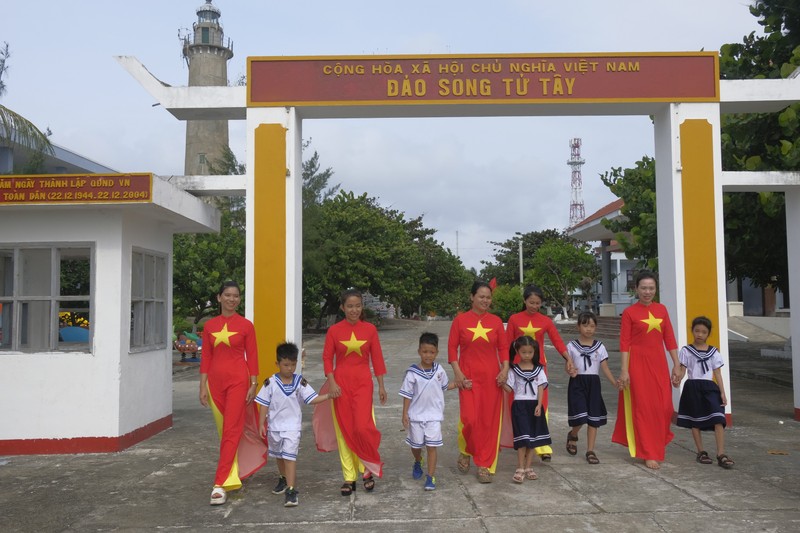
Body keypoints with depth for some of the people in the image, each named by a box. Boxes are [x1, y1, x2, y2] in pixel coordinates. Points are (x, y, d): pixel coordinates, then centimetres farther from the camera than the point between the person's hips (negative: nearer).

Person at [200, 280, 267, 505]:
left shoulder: (246, 325, -1)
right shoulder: (210, 326, 7)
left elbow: (252, 357, 0)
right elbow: (206, 358, 8)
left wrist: (253, 384, -4)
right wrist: (203, 386, 4)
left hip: (238, 380, -4)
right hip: (215, 380, 4)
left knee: (231, 431, -9)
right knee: (225, 431, 13)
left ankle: (220, 484, -9)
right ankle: (232, 475, 29)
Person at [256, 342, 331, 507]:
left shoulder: (300, 382, -5)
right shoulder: (270, 383, -8)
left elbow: (312, 399, -6)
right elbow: (264, 404, -3)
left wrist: (328, 395, -18)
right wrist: (261, 424, -4)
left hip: (292, 426, -2)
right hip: (275, 426, 2)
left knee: (290, 456, -11)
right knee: (279, 455, 22)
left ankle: (291, 490, -10)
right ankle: (283, 479, 45)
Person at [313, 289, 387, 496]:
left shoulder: (370, 329, 1)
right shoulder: (334, 330, -1)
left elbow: (377, 358, 4)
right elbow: (327, 358, 1)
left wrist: (381, 386, 4)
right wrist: (331, 382, -10)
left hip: (363, 383, 0)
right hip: (340, 383, 0)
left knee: (362, 427, -10)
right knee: (344, 430, 4)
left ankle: (368, 469, 15)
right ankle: (349, 478, 15)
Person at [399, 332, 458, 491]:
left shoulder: (439, 370, -2)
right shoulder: (412, 372, -11)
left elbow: (445, 385, 16)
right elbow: (407, 395, -5)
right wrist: (405, 414, -7)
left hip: (434, 415, 1)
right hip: (416, 415, -1)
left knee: (432, 447, -2)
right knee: (416, 445, 15)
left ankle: (431, 477, 6)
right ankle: (418, 463, 47)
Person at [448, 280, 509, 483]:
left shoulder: (496, 321, 5)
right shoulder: (460, 320, -1)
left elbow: (503, 347, 7)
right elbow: (452, 347, 0)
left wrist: (505, 369, -7)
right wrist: (457, 372, -8)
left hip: (491, 377, 2)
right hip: (468, 376, -2)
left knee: (489, 421, 2)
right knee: (469, 418, -9)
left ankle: (485, 465, 16)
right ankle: (465, 452, 22)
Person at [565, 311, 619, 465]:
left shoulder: (599, 347, 4)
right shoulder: (572, 346, 0)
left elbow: (605, 368, 1)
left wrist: (615, 383, -13)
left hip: (593, 383, 2)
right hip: (577, 383, -2)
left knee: (593, 417, 4)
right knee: (580, 417, -11)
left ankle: (590, 451, 14)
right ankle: (572, 435, 23)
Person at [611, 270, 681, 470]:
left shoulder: (662, 309, 7)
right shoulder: (629, 312, -5)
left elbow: (669, 339, 9)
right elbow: (624, 343, -7)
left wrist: (676, 365, 5)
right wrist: (624, 370, -13)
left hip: (658, 363, 4)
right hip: (638, 364, -4)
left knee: (664, 408, 5)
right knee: (643, 408, 1)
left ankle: (658, 444, 30)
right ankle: (648, 453, 10)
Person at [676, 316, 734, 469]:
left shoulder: (713, 352, 8)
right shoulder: (686, 351, 2)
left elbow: (717, 373, 7)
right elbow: (682, 370, -2)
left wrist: (722, 393, 1)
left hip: (710, 387, 1)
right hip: (693, 387, -1)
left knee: (718, 419, -12)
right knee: (695, 421, 7)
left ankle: (721, 454, -11)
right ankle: (701, 452, 20)